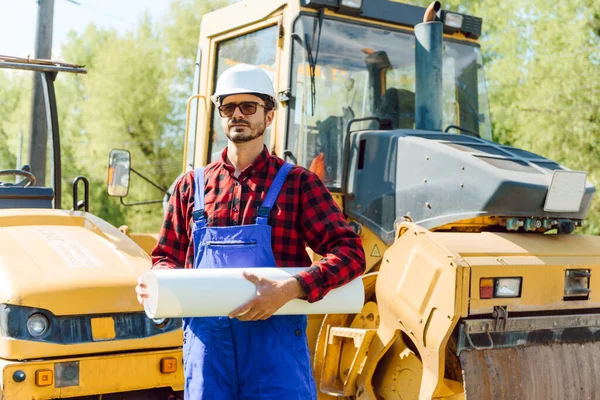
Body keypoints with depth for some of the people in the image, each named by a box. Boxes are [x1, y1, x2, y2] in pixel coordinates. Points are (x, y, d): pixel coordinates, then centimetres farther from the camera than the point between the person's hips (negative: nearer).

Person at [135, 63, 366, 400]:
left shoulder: (297, 183, 2)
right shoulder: (192, 186, 12)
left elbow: (350, 252, -6)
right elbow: (167, 256, 20)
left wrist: (291, 289, -21)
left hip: (275, 338, -2)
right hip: (207, 339, 3)